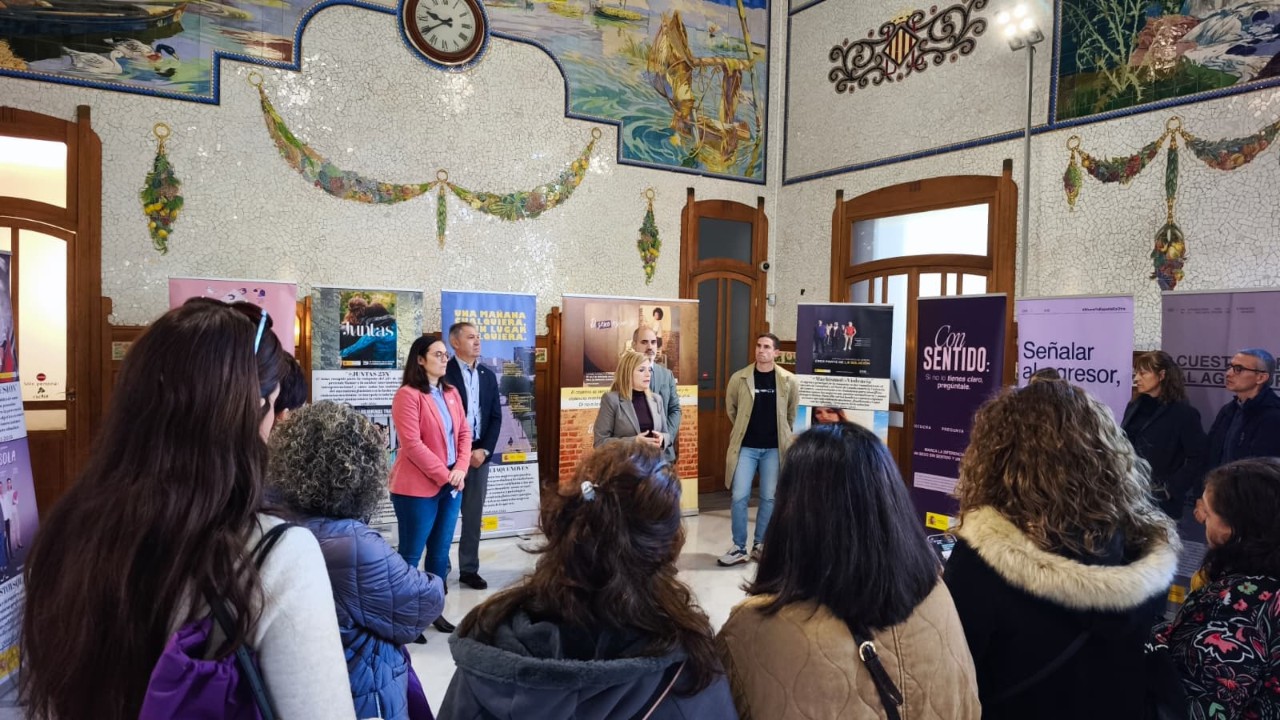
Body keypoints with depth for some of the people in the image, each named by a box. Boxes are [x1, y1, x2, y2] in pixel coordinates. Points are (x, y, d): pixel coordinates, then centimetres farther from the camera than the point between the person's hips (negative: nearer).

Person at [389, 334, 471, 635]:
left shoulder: (451, 392, 11)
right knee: (410, 553, 3)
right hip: (417, 487, -7)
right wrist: (445, 475, -15)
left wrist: (460, 469, -4)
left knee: (441, 551, 13)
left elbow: (464, 432, 11)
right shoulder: (408, 395, -12)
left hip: (451, 484, 7)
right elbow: (412, 444, -18)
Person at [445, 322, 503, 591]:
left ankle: (469, 569, 18)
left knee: (474, 515, 9)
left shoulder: (488, 375, 11)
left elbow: (496, 416, 9)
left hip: (480, 453, 5)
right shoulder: (444, 373, -6)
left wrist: (484, 450, -4)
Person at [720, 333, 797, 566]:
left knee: (769, 498, 8)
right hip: (746, 446, -1)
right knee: (739, 497, -3)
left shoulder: (788, 380, -4)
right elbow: (731, 408, 11)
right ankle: (739, 548, 9)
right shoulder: (739, 378, -6)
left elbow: (793, 411, 11)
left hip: (774, 448, 1)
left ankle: (760, 545, 21)